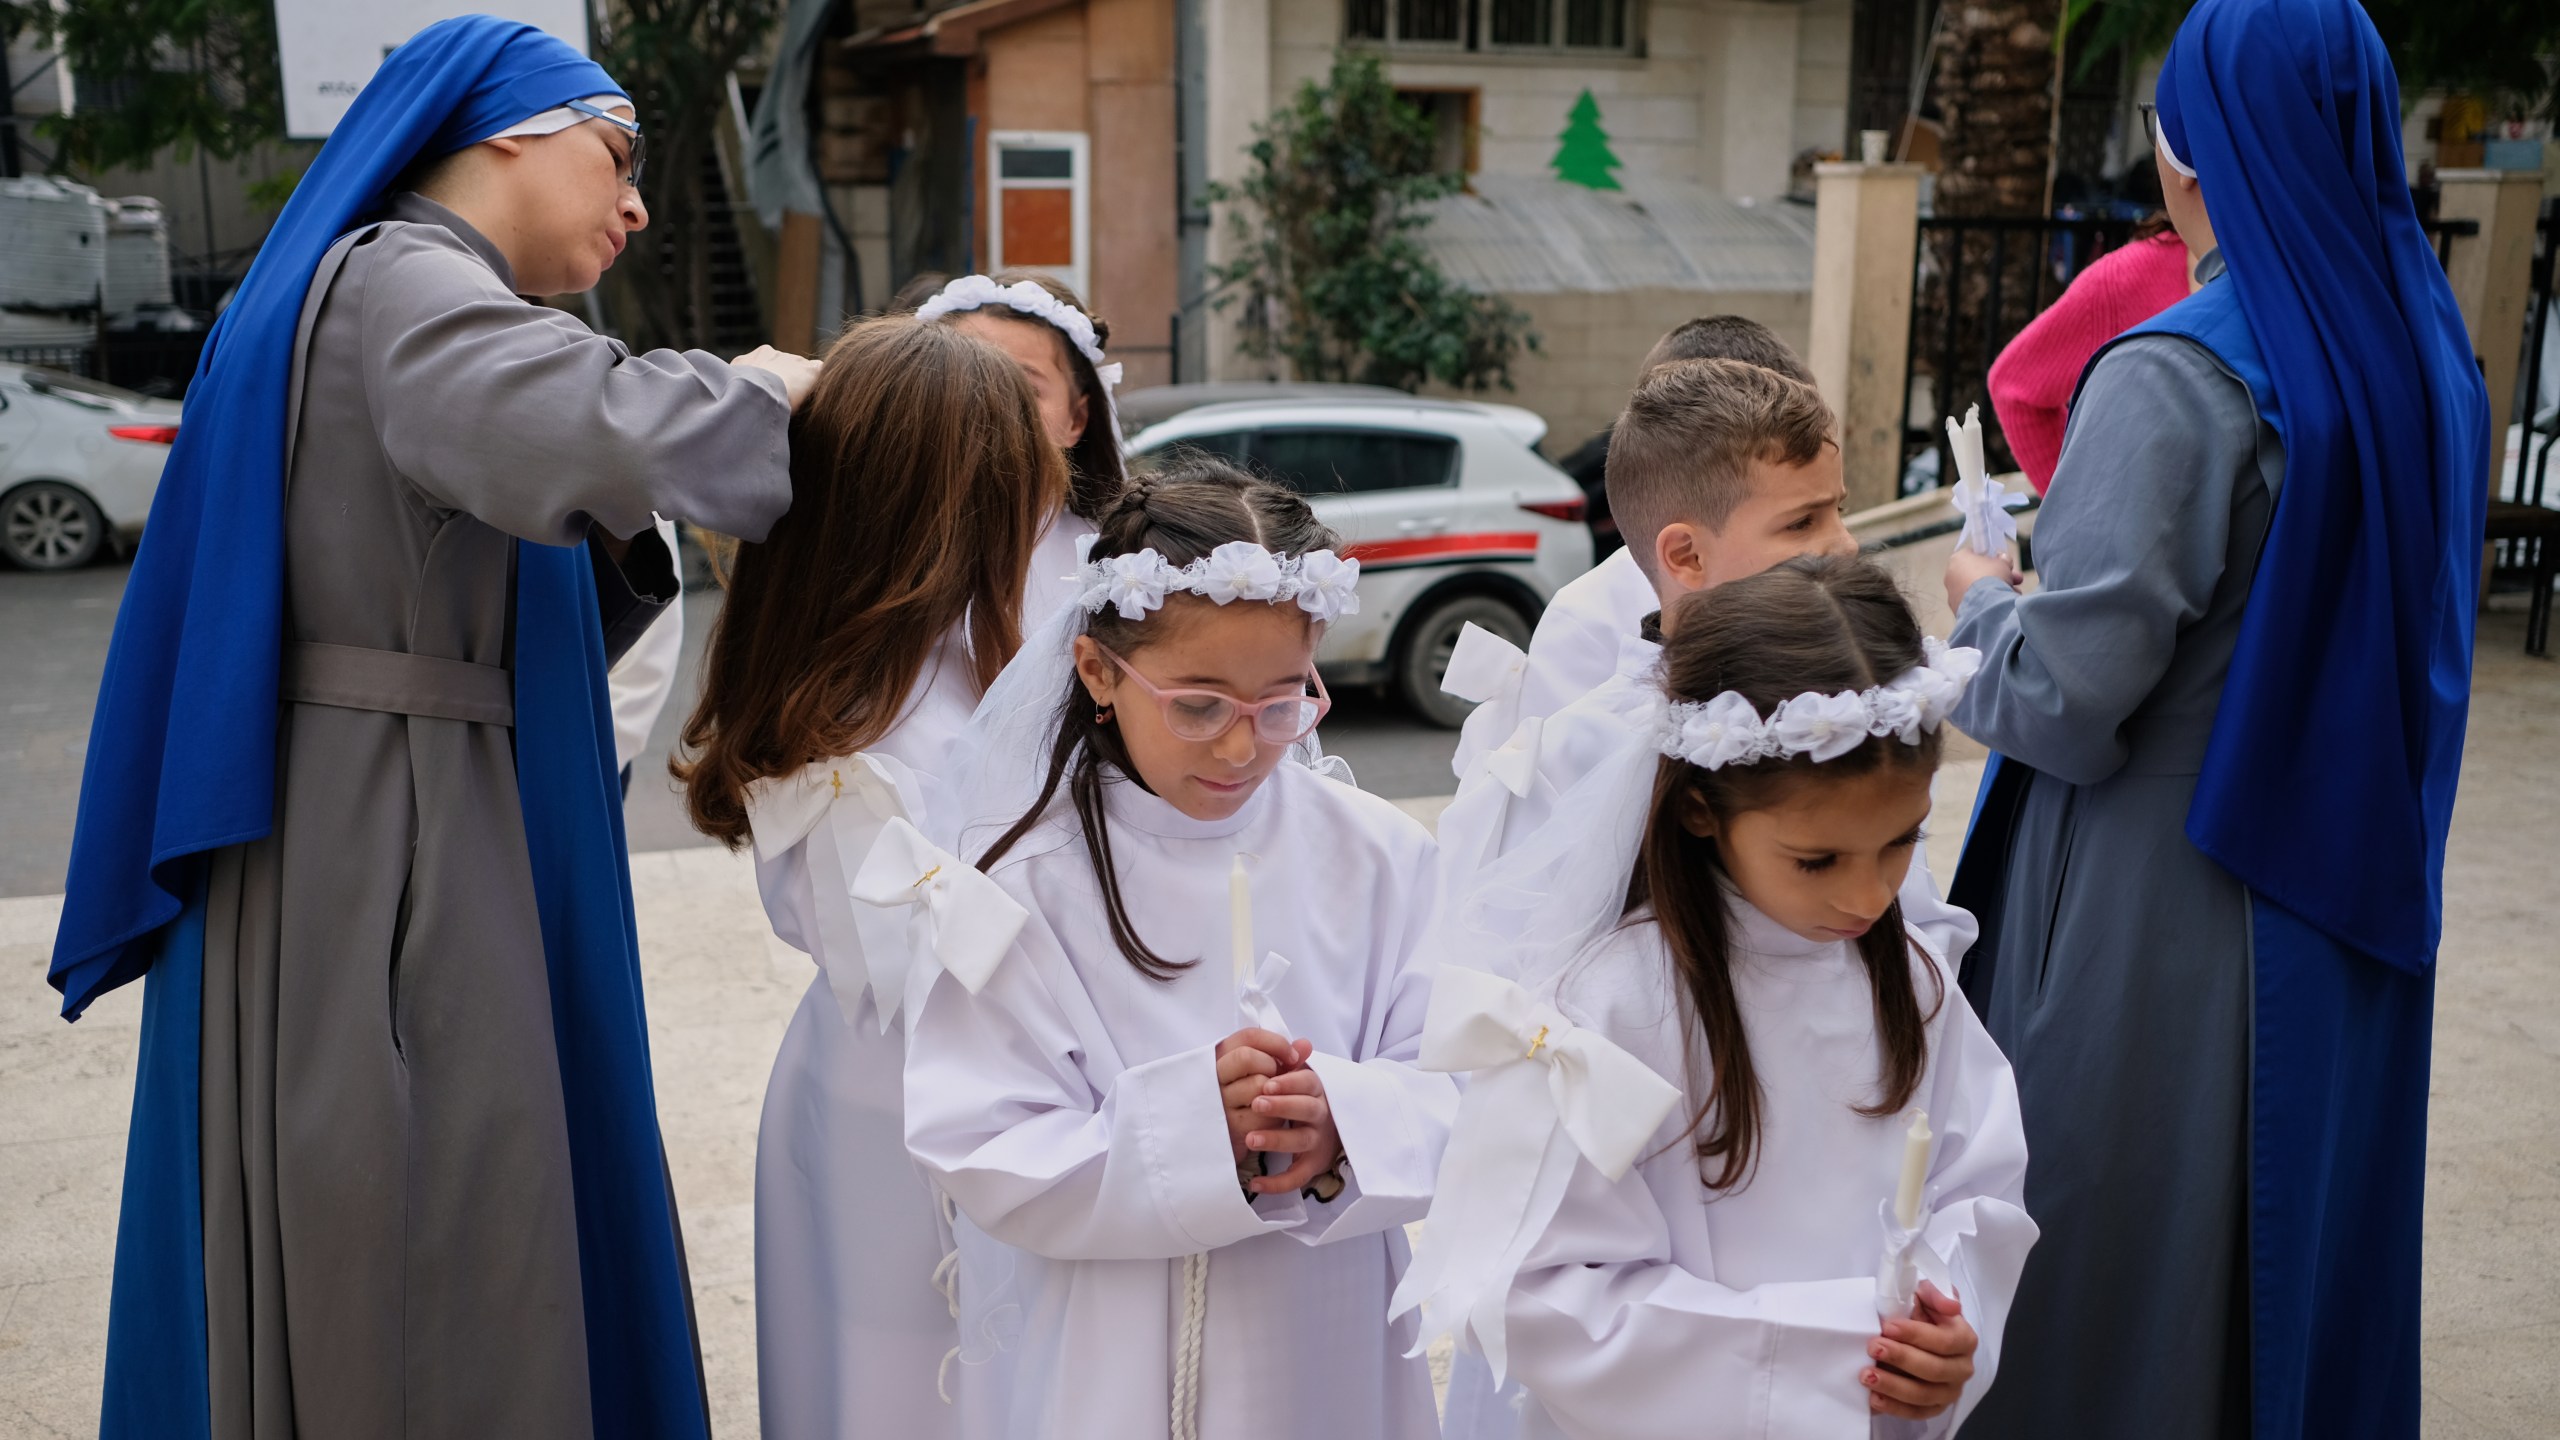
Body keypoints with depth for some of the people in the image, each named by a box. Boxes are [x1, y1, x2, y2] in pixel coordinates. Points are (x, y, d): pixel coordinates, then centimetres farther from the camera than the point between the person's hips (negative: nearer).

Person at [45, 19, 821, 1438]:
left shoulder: (421, 292, 21)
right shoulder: (392, 282, -11)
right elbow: (589, 428, -33)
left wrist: (615, 542, 3)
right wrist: (756, 391, -14)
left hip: (433, 851, 10)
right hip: (372, 856, -10)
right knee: (407, 1282, -1)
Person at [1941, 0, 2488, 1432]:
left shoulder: (2172, 379, -21)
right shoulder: (2428, 347, 3)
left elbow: (2065, 702, -23)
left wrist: (1983, 598, -3)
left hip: (2162, 921, -7)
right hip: (2353, 886, 7)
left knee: (2129, 1252, 9)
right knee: (2302, 1229, 21)